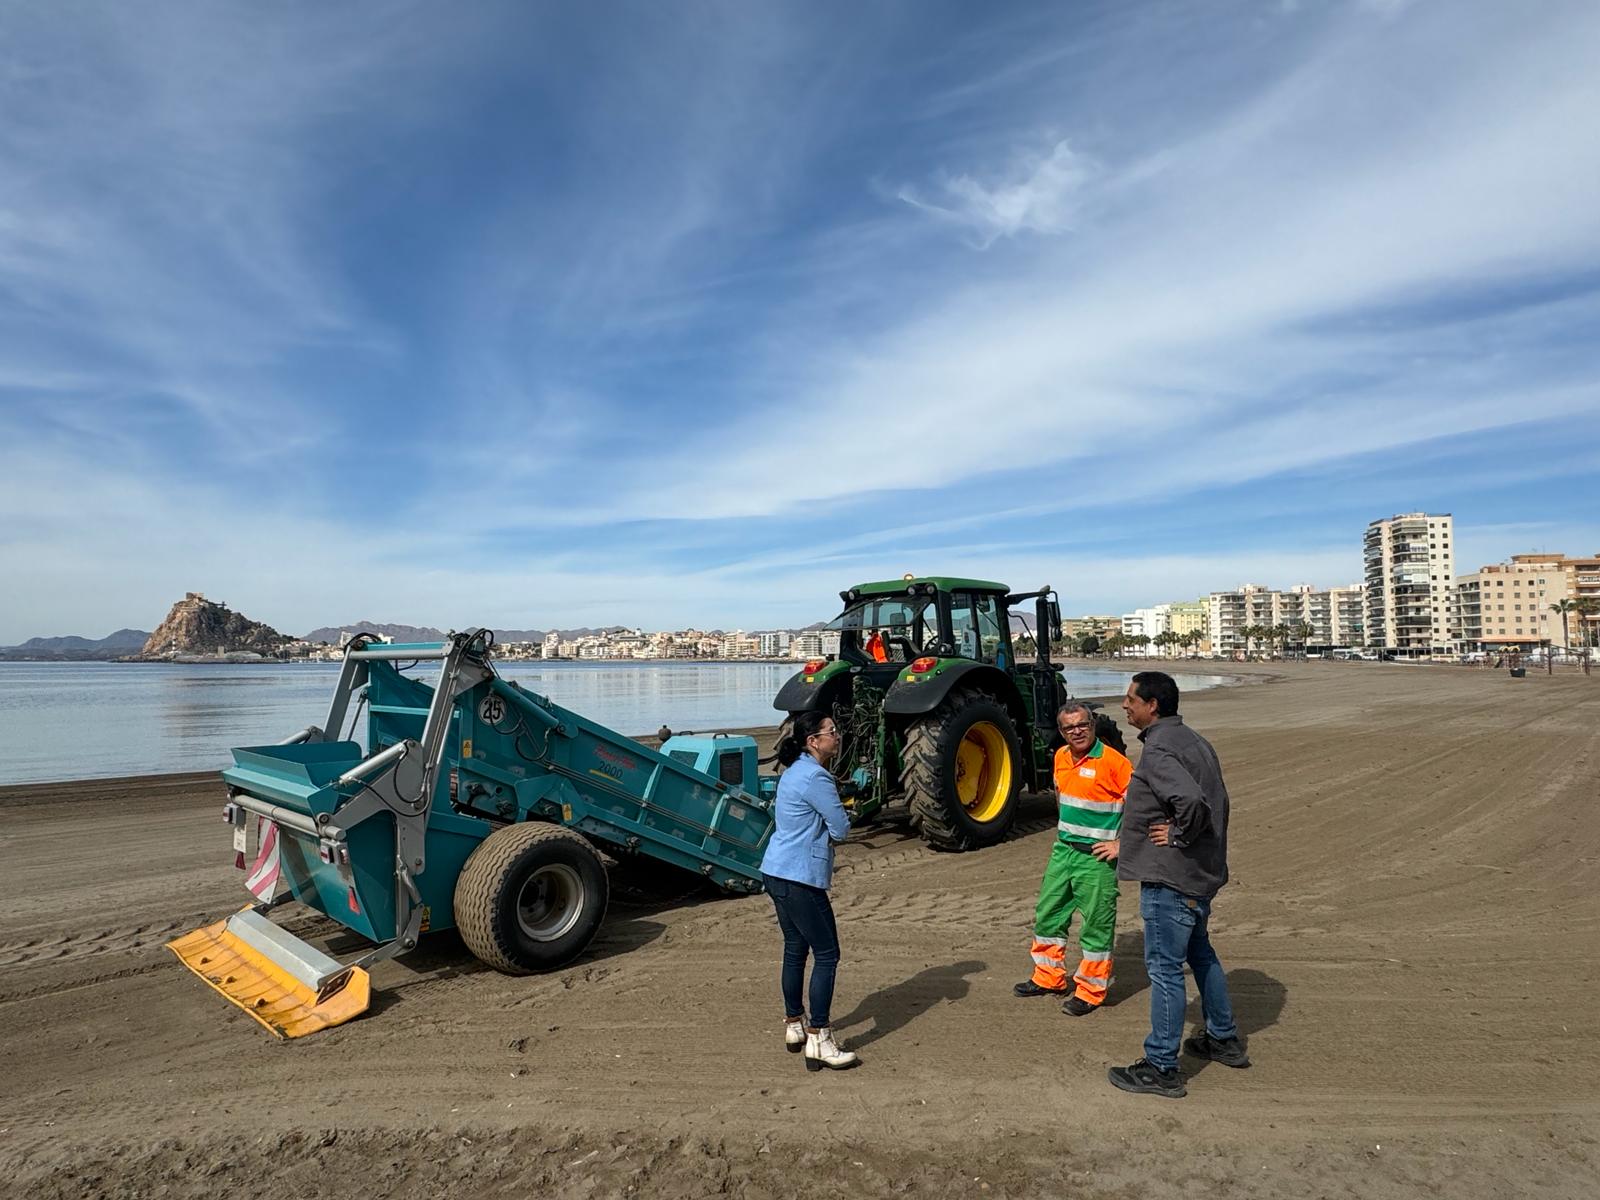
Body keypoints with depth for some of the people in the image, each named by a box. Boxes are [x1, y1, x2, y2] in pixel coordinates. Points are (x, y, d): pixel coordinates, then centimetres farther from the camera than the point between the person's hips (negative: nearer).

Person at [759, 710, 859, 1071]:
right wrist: (835, 821, 7)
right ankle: (818, 1041, 0)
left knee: (796, 949, 19)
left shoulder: (795, 772, 13)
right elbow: (841, 829, -15)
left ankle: (794, 1026, 32)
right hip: (800, 878, -10)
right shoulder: (815, 778, -18)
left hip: (778, 873, 10)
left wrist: (827, 821, 2)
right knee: (826, 954, -3)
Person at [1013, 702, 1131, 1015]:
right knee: (1047, 915, 15)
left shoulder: (1112, 761, -16)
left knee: (1096, 925, 3)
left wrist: (1122, 843, -16)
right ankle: (1049, 978, 32)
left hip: (1096, 858, -7)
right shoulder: (1061, 757, 6)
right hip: (1063, 850, 7)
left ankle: (1091, 992, 17)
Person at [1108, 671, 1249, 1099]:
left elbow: (1191, 801, -37)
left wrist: (1179, 835, -21)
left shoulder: (1159, 751, -21)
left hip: (1169, 878, -10)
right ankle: (1224, 1040, 41)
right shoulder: (1193, 741, 10)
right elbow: (1216, 800, 17)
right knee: (1200, 953, 25)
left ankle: (1161, 1068, 9)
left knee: (1164, 968, -1)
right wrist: (1191, 836, 13)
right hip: (1201, 873, 10)